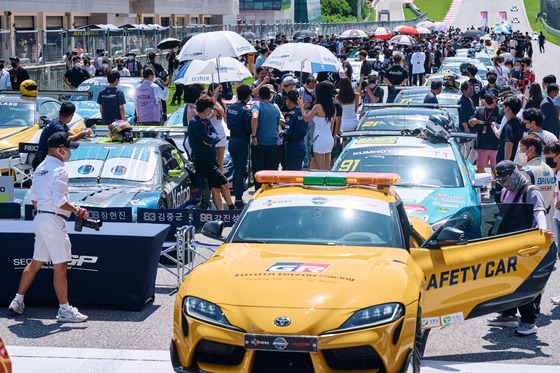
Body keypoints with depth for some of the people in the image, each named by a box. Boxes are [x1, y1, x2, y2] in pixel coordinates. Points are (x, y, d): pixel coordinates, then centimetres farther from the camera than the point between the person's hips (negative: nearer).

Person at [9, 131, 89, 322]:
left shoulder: (40, 168, 14)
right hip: (53, 221, -10)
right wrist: (78, 211, -13)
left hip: (39, 219, 10)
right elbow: (59, 201, -23)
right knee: (60, 267, -5)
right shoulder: (59, 170, -16)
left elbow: (33, 196, 20)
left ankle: (18, 300, 21)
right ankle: (64, 310, -1)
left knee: (36, 262, 17)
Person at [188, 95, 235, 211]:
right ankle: (232, 209, 5)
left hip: (212, 160, 8)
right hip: (202, 161, -8)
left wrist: (210, 139, -9)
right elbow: (209, 139, -21)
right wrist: (212, 137, 1)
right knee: (224, 184, -9)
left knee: (215, 187, 2)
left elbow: (217, 136, 11)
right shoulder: (194, 122, -14)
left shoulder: (206, 121, 14)